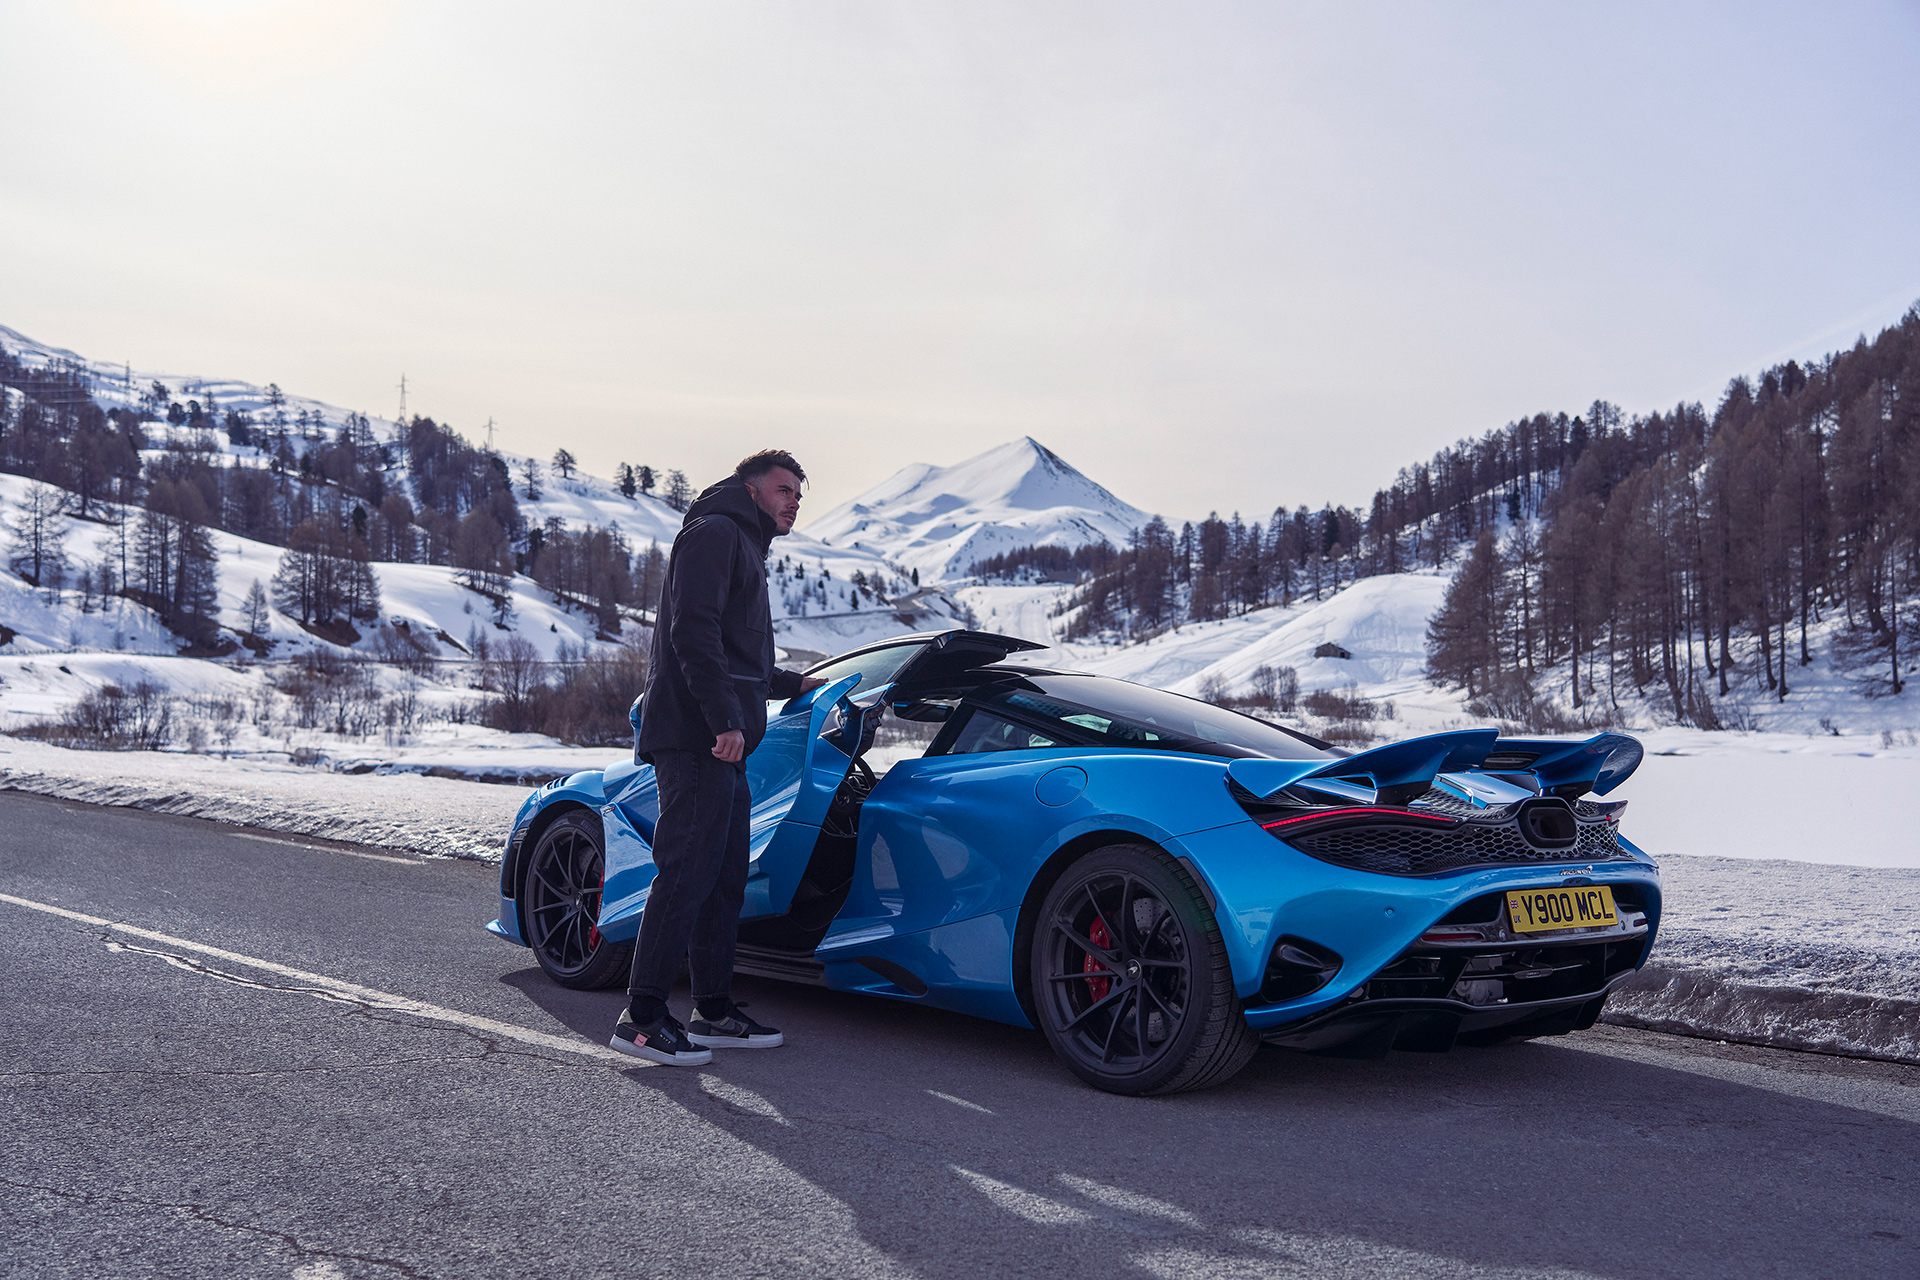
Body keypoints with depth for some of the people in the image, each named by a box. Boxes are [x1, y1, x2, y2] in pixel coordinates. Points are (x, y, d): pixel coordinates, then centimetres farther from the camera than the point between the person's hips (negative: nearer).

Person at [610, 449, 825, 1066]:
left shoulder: (744, 549, 30)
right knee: (687, 871, -12)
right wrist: (725, 719, -23)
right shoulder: (715, 533, -3)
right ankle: (642, 1017, -9)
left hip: (721, 744, 11)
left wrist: (794, 685, 46)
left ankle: (714, 1011, 16)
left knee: (724, 877, 10)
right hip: (696, 737, -11)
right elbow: (692, 632, -17)